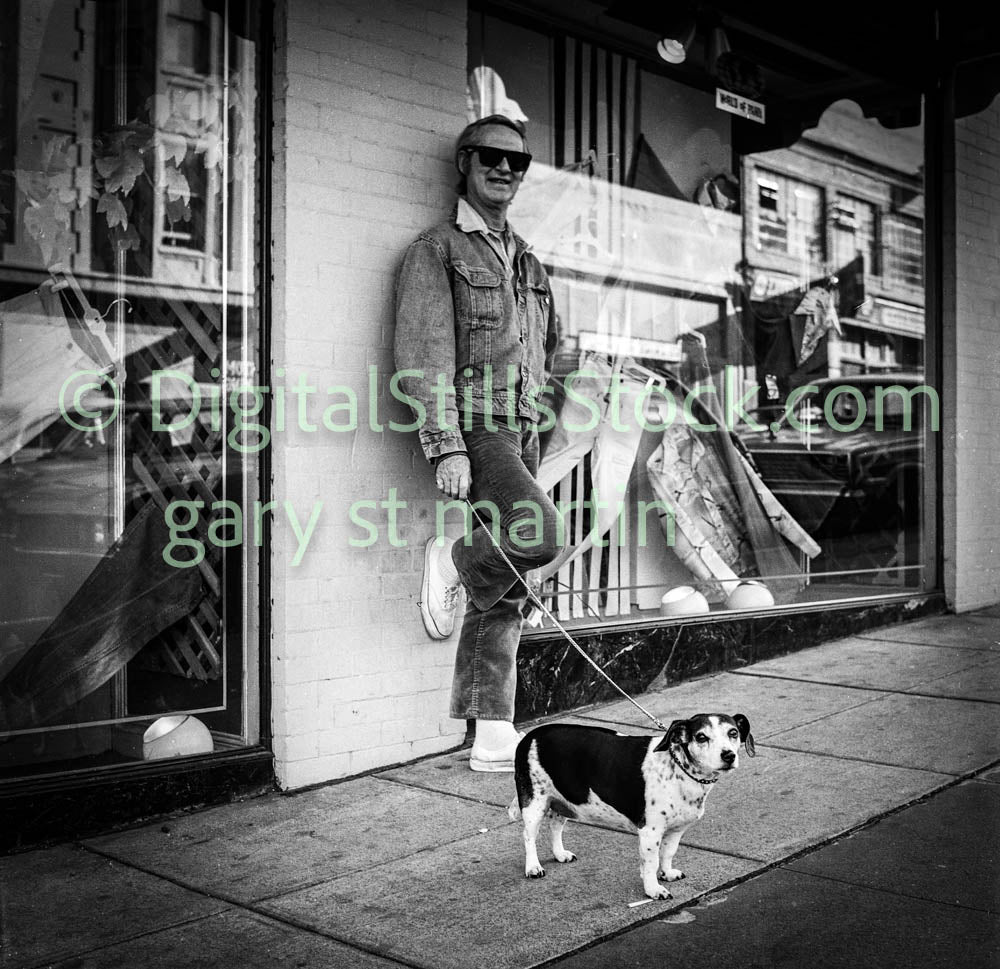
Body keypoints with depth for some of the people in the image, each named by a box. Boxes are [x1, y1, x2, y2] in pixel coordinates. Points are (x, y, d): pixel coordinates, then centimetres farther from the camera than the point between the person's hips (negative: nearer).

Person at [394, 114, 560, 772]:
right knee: (539, 533, -29)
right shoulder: (437, 249, 0)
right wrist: (447, 445, -19)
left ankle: (493, 737, 10)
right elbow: (424, 354, -10)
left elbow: (547, 353, 27)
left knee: (507, 594, 5)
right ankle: (454, 560, 1)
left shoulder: (528, 261, 22)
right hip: (470, 425, -7)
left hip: (521, 430, 7)